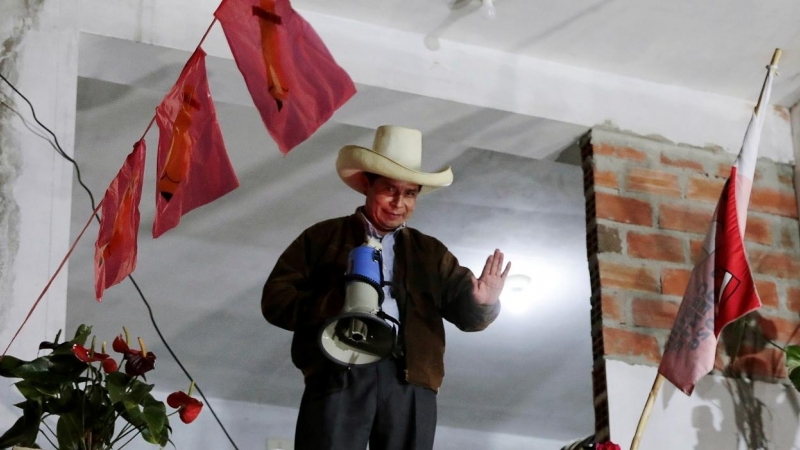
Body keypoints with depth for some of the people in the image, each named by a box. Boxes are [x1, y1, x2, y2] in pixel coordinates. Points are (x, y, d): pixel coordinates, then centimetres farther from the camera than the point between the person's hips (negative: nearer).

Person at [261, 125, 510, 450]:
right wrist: (333, 306, -11)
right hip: (338, 375, -2)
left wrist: (481, 303, -10)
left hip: (410, 382, 3)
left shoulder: (431, 253, 25)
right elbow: (275, 298, 8)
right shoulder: (323, 238, 17)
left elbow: (465, 313, 16)